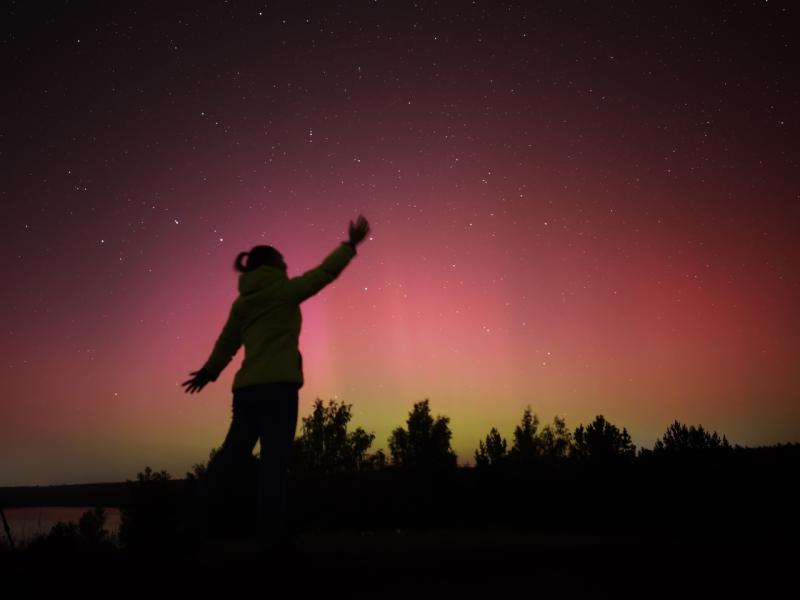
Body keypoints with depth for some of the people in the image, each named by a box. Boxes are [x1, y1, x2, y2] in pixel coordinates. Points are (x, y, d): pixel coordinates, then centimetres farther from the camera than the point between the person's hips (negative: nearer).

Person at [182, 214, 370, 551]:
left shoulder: (243, 301, 19)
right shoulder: (283, 290, -1)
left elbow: (227, 341, 27)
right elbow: (324, 273, 0)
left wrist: (210, 370, 41)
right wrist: (351, 245, 10)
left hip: (246, 387, 7)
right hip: (276, 385, -7)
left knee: (234, 453, 12)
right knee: (274, 458, -5)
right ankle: (271, 533, -4)